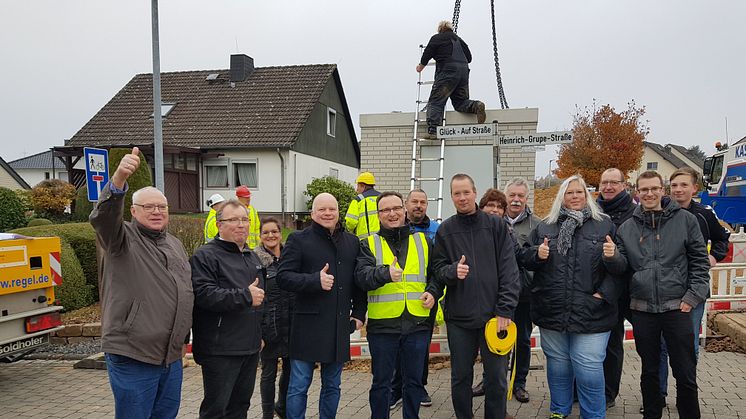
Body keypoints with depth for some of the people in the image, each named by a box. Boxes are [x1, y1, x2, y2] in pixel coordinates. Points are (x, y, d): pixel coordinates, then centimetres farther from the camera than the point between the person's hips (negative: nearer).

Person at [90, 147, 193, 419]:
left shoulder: (175, 245, 15)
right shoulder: (121, 238, -4)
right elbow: (103, 216, -28)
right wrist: (119, 179, -46)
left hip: (171, 355, 6)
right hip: (132, 356, -6)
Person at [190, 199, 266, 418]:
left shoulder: (252, 257, 17)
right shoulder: (205, 256, -10)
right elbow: (204, 294, -26)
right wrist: (245, 296, -22)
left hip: (250, 347, 8)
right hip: (220, 349, -8)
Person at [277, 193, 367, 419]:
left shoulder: (352, 242, 12)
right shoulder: (298, 239, -2)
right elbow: (283, 277, -9)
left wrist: (359, 313, 10)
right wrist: (315, 280, -21)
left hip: (340, 327, 4)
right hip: (307, 326, -4)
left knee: (332, 386, 15)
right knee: (298, 387, 2)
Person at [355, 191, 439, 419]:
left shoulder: (423, 241, 10)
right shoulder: (370, 244, 2)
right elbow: (361, 276, -14)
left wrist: (433, 292, -1)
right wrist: (385, 273, -32)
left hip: (417, 323, 2)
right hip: (382, 324, -2)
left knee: (414, 381, 14)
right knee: (381, 381, 10)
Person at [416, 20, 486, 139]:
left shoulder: (437, 38, 9)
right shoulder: (458, 39, 24)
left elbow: (427, 53, 9)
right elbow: (469, 57, 24)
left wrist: (421, 66, 26)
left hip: (448, 71, -5)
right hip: (464, 70, 6)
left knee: (435, 102, -7)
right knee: (460, 101, 14)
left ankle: (432, 131, -21)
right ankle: (476, 106, -16)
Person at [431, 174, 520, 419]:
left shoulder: (496, 226, 1)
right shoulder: (445, 230, 5)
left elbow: (509, 270, -3)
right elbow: (438, 269, 3)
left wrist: (505, 310, -9)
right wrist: (453, 271, -19)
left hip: (493, 315, -1)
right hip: (459, 317, 1)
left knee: (497, 378, 7)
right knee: (460, 378, 11)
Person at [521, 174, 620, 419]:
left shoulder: (604, 225, 4)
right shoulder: (545, 226, 11)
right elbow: (524, 258, 12)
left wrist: (605, 293, -12)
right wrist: (537, 254, -9)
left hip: (590, 313, -2)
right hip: (552, 311, 3)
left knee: (589, 370, -2)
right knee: (557, 366, 15)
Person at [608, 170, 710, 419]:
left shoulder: (685, 219, 1)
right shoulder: (627, 227, 7)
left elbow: (700, 261, 1)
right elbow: (622, 266, 5)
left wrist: (693, 296, -7)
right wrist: (613, 257, -17)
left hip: (677, 306, -2)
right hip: (642, 308, 2)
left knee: (685, 374, 4)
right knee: (649, 370, 15)